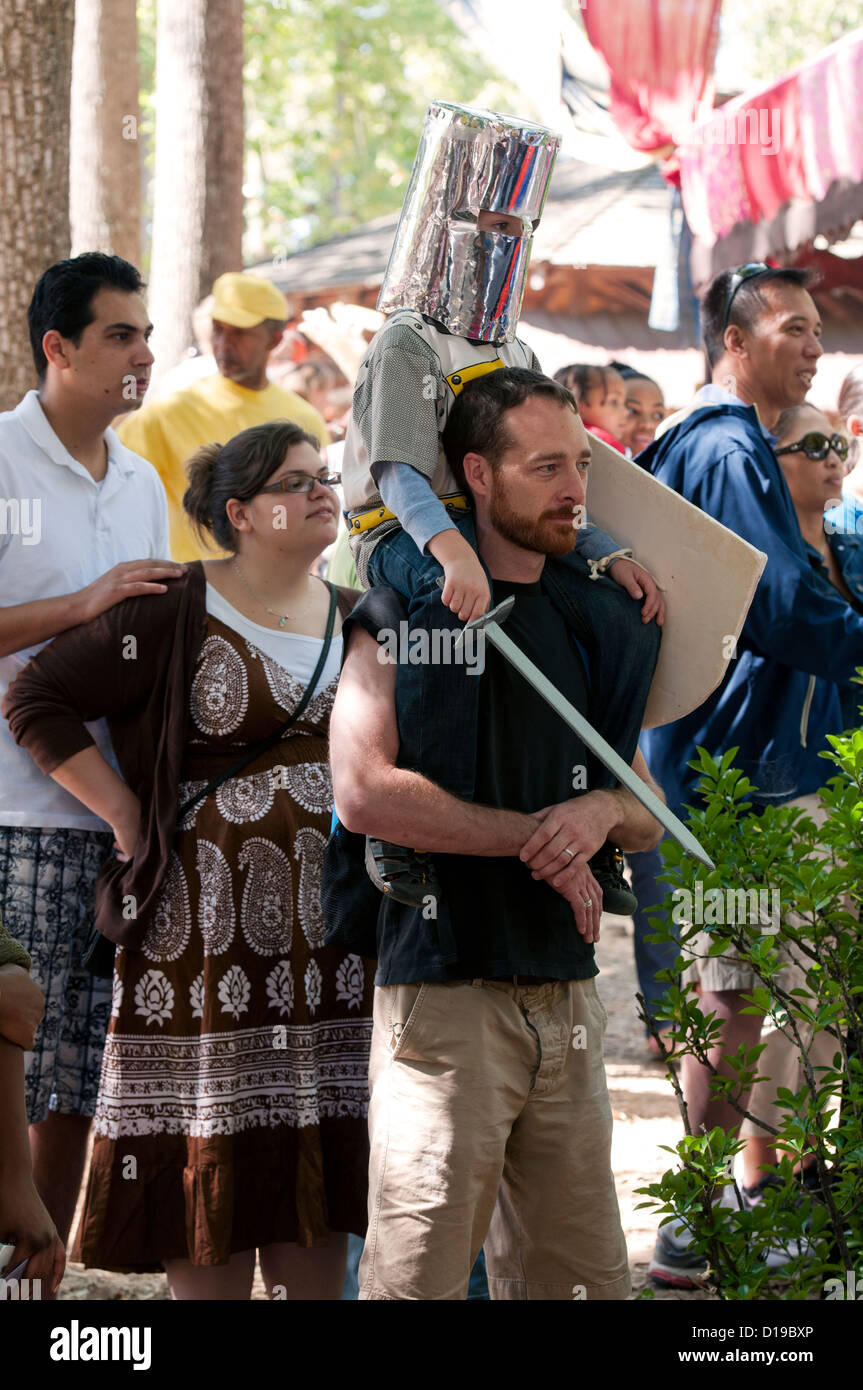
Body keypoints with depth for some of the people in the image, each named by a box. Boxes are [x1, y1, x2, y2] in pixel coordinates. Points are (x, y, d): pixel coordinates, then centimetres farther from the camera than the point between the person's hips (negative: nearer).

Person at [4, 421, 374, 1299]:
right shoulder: (176, 615, -7)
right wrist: (126, 813, -9)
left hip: (327, 919, 5)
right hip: (209, 910, -5)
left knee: (317, 1151, 6)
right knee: (210, 1151, -3)